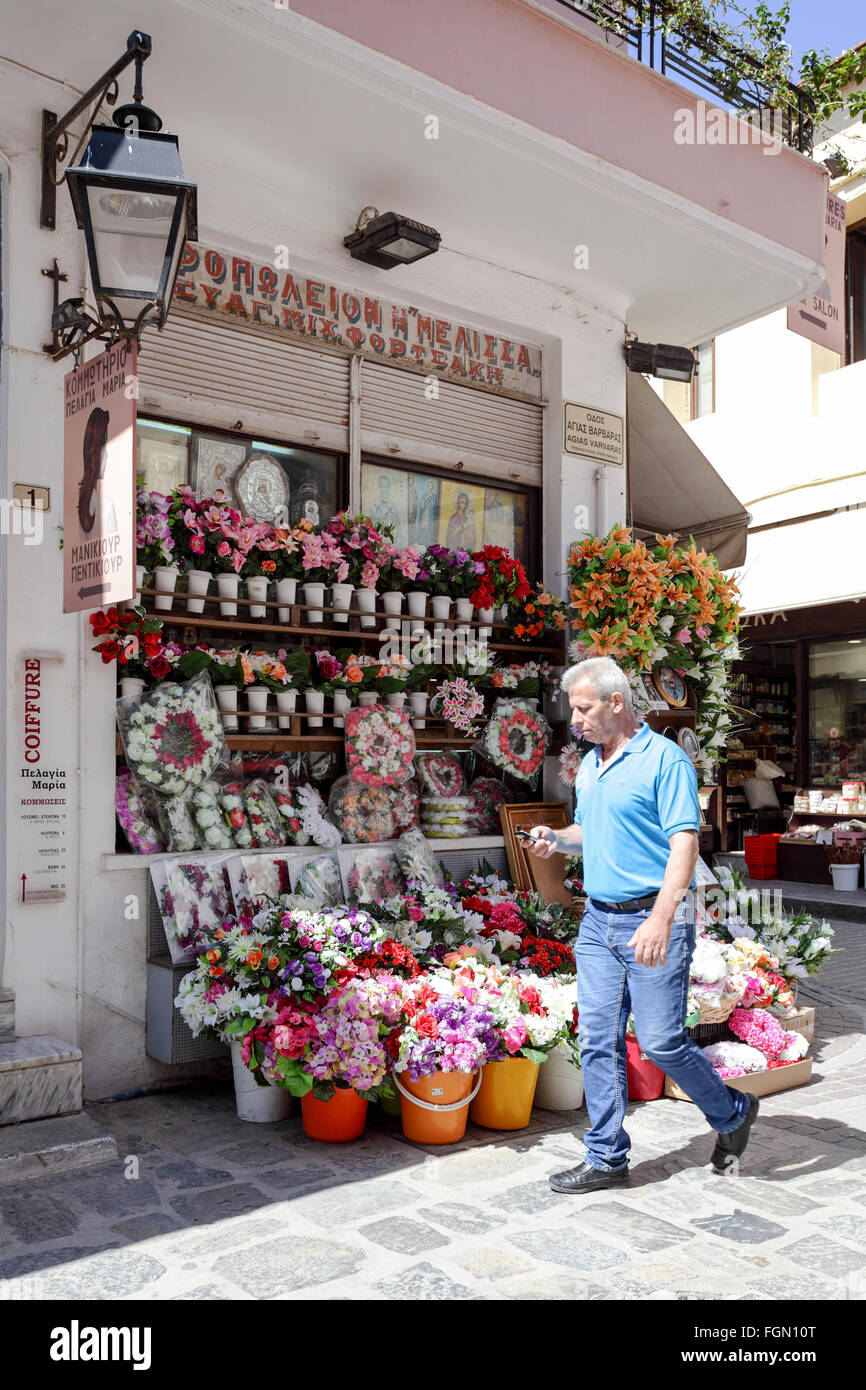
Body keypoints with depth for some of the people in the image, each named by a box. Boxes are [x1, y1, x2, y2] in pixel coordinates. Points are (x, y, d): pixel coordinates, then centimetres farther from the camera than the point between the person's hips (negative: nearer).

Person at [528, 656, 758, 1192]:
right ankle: (607, 1158, 19)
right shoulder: (589, 765, 13)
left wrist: (661, 919, -27)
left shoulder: (665, 759, -11)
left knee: (661, 1040, -2)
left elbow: (684, 843, -18)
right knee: (598, 1041, 7)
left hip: (652, 922, -7)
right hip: (598, 921, 7)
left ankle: (733, 1112, 25)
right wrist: (557, 839, 4)